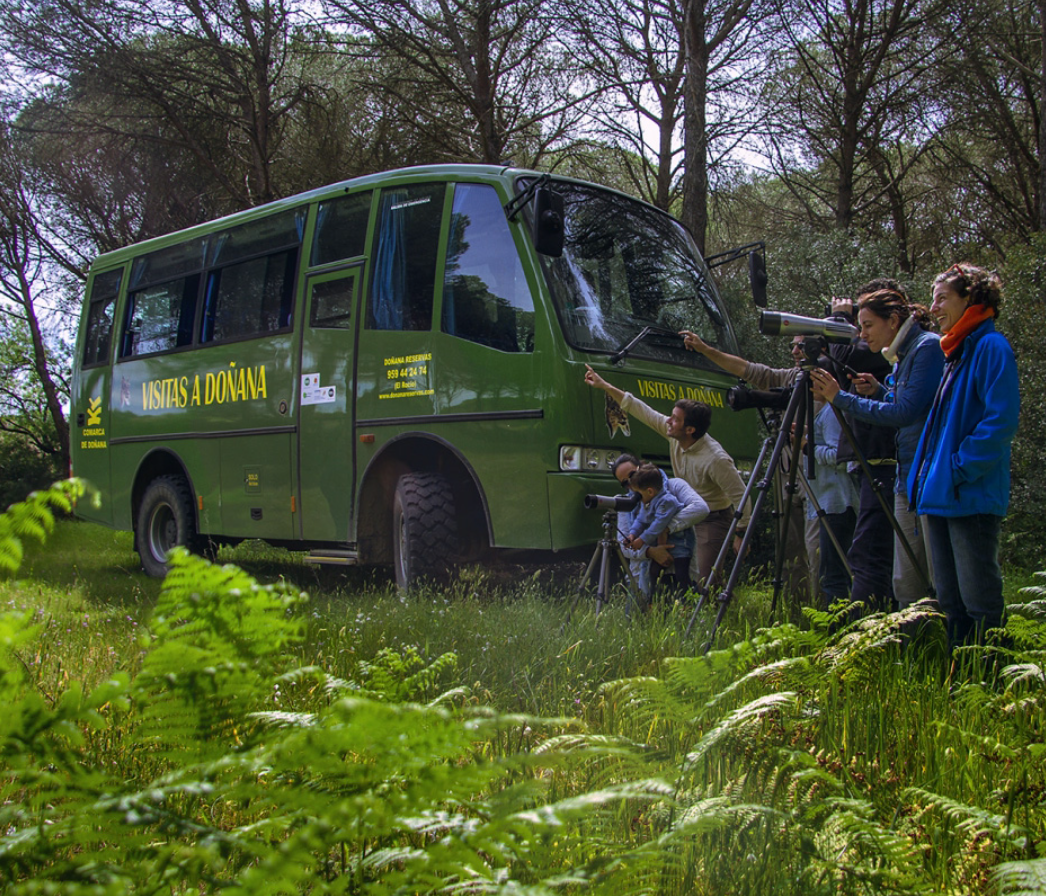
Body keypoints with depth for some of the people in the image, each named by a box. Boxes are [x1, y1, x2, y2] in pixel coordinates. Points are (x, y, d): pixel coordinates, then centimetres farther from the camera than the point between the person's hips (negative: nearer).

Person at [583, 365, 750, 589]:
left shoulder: (716, 460, -31)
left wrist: (741, 534, -18)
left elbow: (741, 497, -24)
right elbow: (643, 411, -6)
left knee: (704, 580, -10)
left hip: (712, 520, -7)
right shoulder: (673, 435, -11)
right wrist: (605, 386, -6)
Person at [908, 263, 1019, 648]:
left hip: (972, 498, -9)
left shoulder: (991, 347, -9)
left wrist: (960, 468, -18)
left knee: (980, 601, -4)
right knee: (950, 601, 13)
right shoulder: (955, 352, 18)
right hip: (941, 497, 9)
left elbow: (1001, 421, -18)